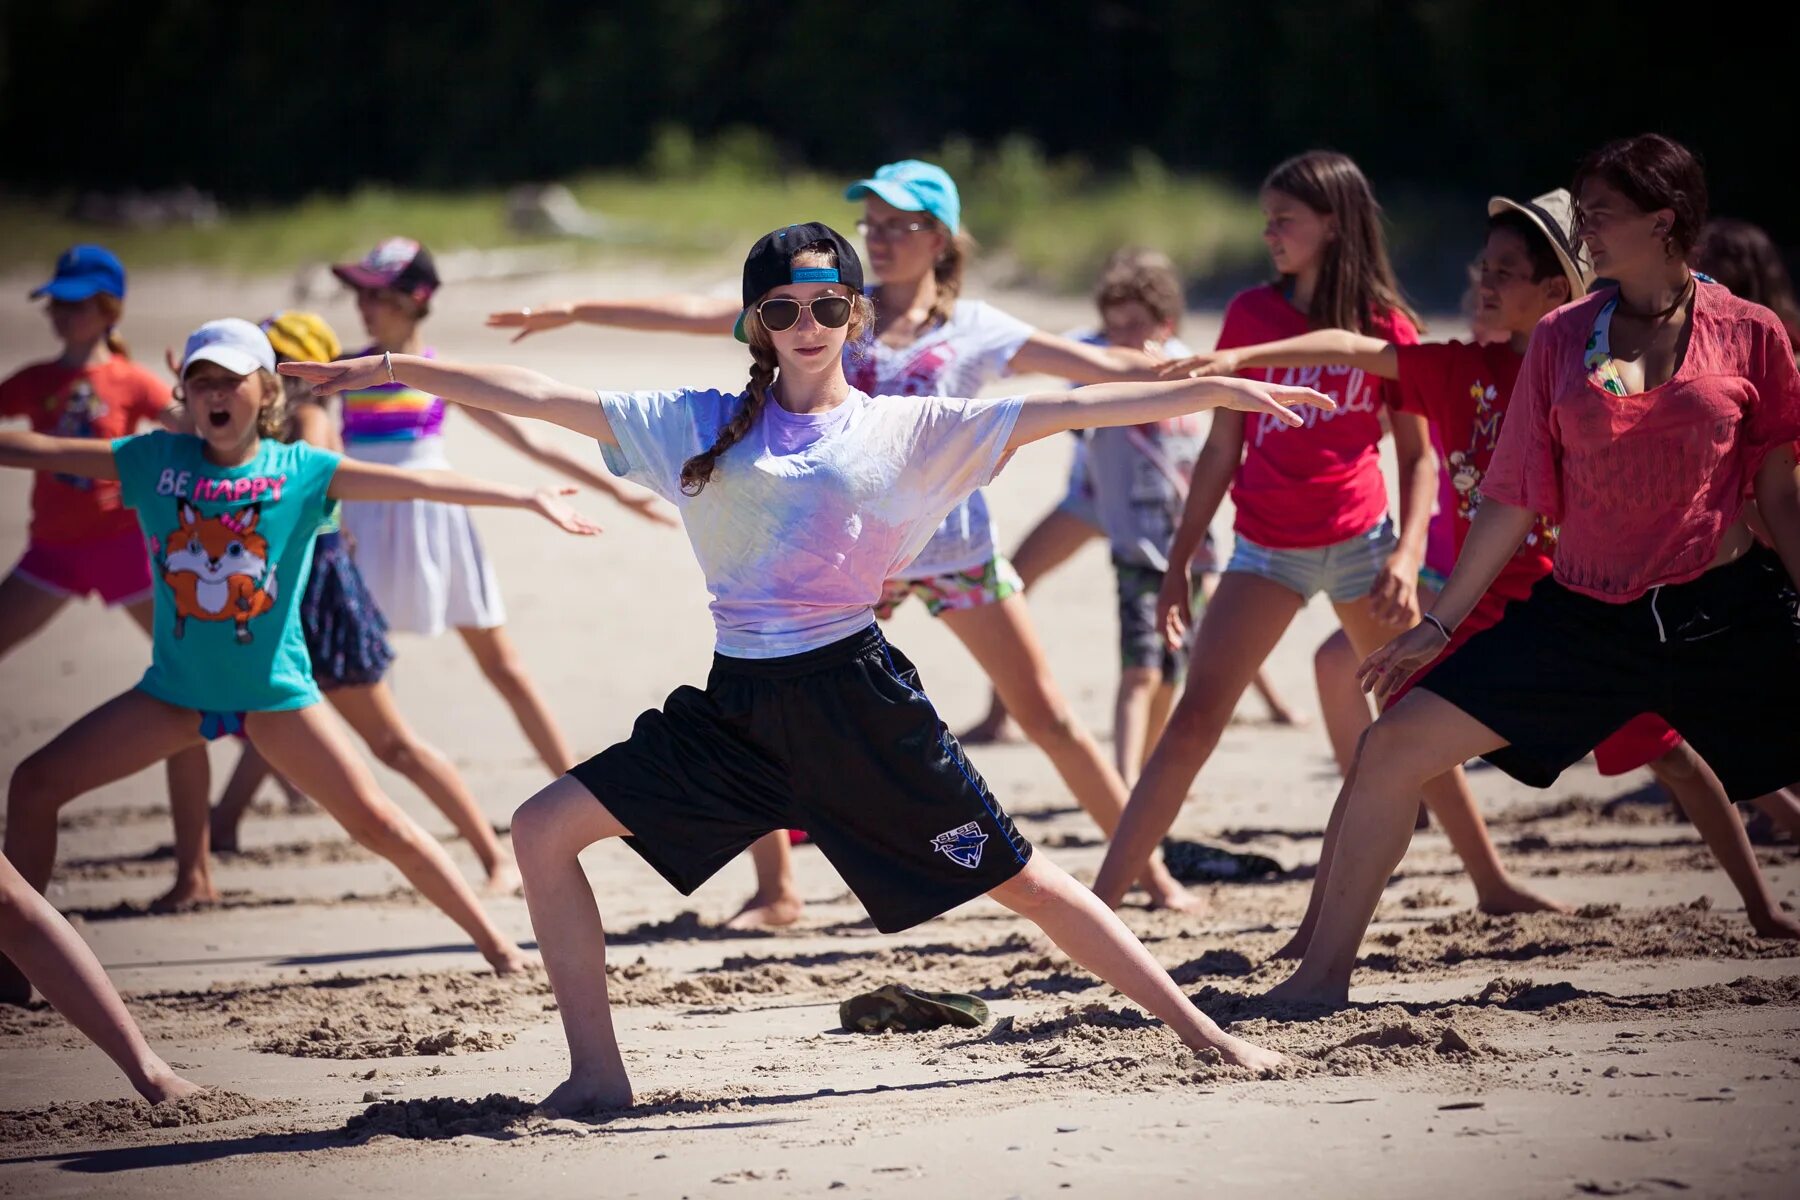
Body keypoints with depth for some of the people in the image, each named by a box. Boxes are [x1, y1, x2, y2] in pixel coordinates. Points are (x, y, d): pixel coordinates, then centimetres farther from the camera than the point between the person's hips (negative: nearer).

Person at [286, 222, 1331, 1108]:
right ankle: (597, 1074, 0)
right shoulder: (704, 427, 8)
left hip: (857, 697, -3)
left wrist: (1217, 389, -13)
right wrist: (393, 369, 1)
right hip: (737, 705, 3)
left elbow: (1069, 410, -5)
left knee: (1017, 877, -2)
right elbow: (543, 399, 5)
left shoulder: (906, 429, 1)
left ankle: (1204, 1034, 10)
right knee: (546, 829, -5)